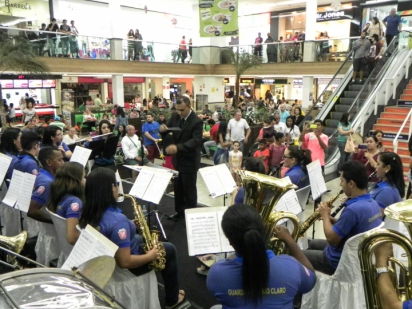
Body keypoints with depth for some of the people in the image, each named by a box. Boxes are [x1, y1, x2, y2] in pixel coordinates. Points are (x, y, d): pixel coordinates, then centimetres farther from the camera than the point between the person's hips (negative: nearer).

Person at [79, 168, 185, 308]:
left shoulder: (87, 212, -9)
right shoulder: (117, 220, -36)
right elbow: (125, 262, -34)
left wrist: (129, 226, 2)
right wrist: (150, 256, -18)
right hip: (125, 268, -8)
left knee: (138, 238, 32)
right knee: (169, 249, 12)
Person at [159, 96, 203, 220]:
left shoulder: (197, 121, -20)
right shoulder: (174, 116, 1)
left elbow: (196, 140, -29)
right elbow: (167, 129, 7)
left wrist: (178, 147, -43)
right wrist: (162, 129, -20)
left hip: (189, 161, -7)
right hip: (177, 159, 7)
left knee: (189, 188, 5)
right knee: (178, 187, 17)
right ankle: (179, 211, 33)